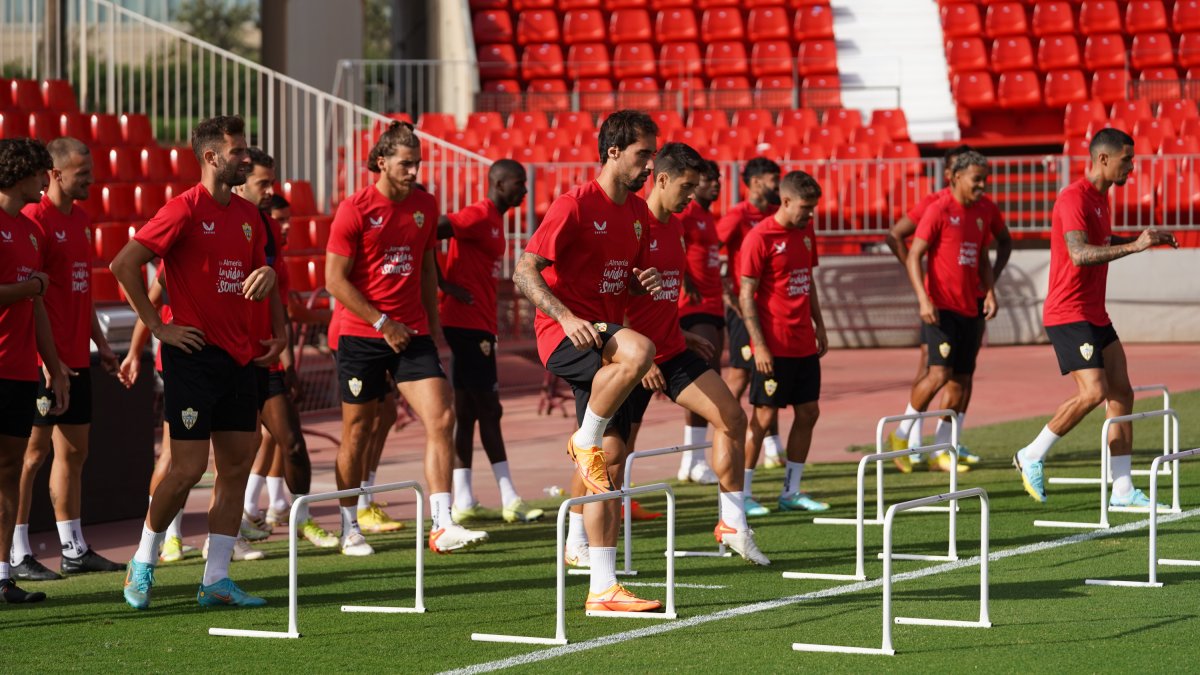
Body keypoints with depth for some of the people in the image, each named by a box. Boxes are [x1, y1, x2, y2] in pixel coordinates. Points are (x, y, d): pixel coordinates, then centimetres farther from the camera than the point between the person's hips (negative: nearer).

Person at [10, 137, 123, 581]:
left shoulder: (80, 218, 14)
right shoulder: (35, 219, -13)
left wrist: (100, 343, 19)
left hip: (76, 358, 9)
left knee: (74, 451, 12)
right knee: (35, 451, -5)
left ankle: (74, 549, 18)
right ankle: (17, 555, 0)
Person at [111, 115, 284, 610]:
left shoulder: (247, 214, 12)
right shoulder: (185, 210, -10)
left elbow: (261, 271, 26)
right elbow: (124, 264, -14)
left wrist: (278, 330, 12)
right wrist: (158, 327, -13)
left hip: (239, 358, 7)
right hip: (194, 354, -7)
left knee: (237, 466, 4)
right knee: (188, 468, -7)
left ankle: (215, 580, 9)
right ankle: (143, 565, 12)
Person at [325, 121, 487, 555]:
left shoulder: (425, 205, 7)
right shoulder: (355, 210, -9)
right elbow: (335, 279, -10)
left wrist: (433, 326, 15)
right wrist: (383, 324, -13)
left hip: (412, 334, 4)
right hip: (360, 335, -4)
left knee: (441, 419, -11)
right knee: (357, 430, 5)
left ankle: (442, 526, -13)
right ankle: (350, 530, 19)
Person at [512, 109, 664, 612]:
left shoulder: (638, 212, 13)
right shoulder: (576, 206, -12)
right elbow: (524, 272, -15)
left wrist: (646, 282, 3)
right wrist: (566, 316, -28)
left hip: (603, 336, 8)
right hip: (563, 335, -8)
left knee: (611, 455, 3)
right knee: (639, 350, -38)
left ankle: (603, 589, 7)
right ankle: (585, 442, -15)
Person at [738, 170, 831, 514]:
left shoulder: (805, 231, 11)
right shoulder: (760, 238, -12)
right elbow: (746, 295, -12)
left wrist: (819, 326, 18)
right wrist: (759, 344, -16)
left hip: (804, 344, 7)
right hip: (774, 347, -7)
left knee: (808, 413, 8)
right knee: (764, 417, -4)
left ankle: (791, 491, 16)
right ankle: (741, 493, 5)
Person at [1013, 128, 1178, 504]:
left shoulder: (1101, 197, 14)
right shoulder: (1074, 198, -16)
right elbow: (1079, 254, -29)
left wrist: (1148, 240, 22)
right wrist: (1133, 246, -34)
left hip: (1095, 315, 10)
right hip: (1068, 314, -10)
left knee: (1122, 393, 4)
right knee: (1093, 392, -18)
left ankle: (1122, 490, 6)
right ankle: (1032, 457, 0)